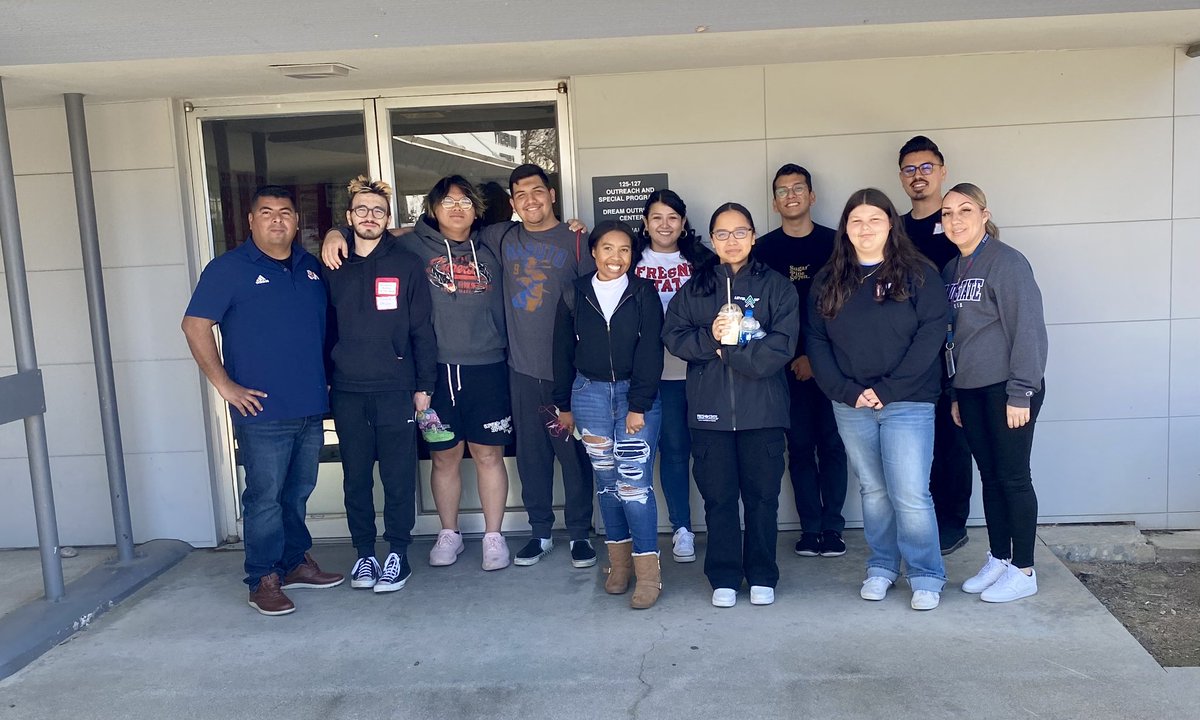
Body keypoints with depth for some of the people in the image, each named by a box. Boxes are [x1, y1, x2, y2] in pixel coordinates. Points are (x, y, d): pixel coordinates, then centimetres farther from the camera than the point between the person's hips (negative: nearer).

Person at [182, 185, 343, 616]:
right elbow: (195, 326, -7)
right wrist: (225, 385, -11)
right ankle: (264, 580, 11)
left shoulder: (311, 267, 12)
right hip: (263, 411, -5)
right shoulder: (229, 269, -4)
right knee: (265, 497, 0)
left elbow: (328, 327, 22)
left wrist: (326, 380, 12)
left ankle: (296, 561, 29)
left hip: (311, 407, 5)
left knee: (298, 493, 16)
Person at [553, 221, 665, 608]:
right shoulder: (575, 294, 4)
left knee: (635, 482, -8)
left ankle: (647, 573, -1)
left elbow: (650, 352, -6)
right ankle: (619, 562, 21)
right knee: (606, 480, 8)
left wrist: (639, 405, -12)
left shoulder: (643, 293, -2)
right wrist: (564, 404, 11)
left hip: (637, 394, -2)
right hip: (590, 394, 3)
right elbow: (563, 351, 10)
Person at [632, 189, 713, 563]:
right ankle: (682, 528, 15)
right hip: (655, 371, 0)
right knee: (674, 448, 4)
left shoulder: (700, 260, 6)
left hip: (696, 368, 0)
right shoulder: (634, 262, 5)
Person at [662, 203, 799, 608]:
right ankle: (724, 578, 19)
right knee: (718, 496, 7)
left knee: (762, 495, 6)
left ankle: (762, 576, 20)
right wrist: (710, 338, -15)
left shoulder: (775, 286, 3)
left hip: (762, 408, -1)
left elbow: (781, 345, -8)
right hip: (709, 409, 2)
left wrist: (730, 351, -13)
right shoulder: (694, 288, 11)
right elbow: (673, 336, 1)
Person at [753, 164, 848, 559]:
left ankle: (832, 526, 12)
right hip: (787, 364, 1)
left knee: (832, 444, 3)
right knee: (800, 446, 5)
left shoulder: (834, 243, 3)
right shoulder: (763, 249, 5)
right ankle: (810, 527, 14)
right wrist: (793, 356, -5)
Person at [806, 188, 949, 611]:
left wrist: (888, 389, -14)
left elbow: (930, 334, -8)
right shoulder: (828, 281, 8)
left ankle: (927, 577, 10)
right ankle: (881, 567, 26)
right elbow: (816, 342, 4)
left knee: (910, 494, -6)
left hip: (908, 402, -3)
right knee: (873, 491, 12)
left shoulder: (918, 274, 0)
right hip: (851, 406, 3)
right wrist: (847, 392, -8)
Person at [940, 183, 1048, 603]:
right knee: (990, 476, 12)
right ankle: (998, 560, 23)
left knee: (1013, 477, 0)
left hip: (1007, 388, -7)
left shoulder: (1007, 263, -10)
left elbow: (1028, 328, -14)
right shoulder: (952, 271, 13)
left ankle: (1023, 571, 11)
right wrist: (955, 394, 15)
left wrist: (1020, 393, -17)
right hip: (970, 390, 7)